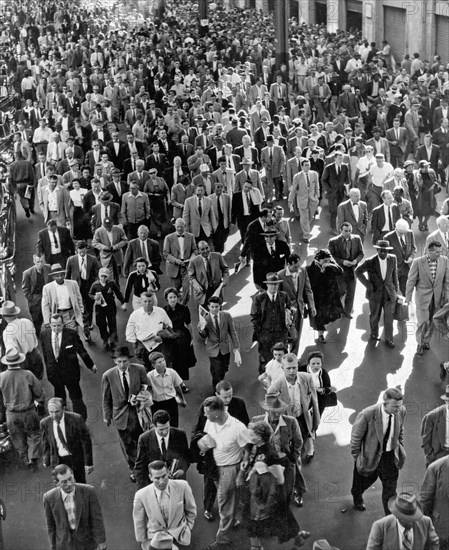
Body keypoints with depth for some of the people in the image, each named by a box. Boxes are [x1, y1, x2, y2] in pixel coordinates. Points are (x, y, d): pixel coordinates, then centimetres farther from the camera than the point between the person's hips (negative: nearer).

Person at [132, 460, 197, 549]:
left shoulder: (182, 486, -12)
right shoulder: (141, 495, -14)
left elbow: (191, 511, 5)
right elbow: (139, 522, 2)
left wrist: (187, 529, 9)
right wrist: (143, 542, 8)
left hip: (179, 534, 1)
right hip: (155, 535, 0)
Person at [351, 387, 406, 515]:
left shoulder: (401, 411, -19)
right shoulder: (367, 415, -34)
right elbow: (355, 438, -17)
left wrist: (400, 449, 11)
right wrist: (357, 458, -8)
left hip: (390, 456, 2)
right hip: (371, 455, -2)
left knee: (390, 489, 6)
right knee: (367, 479, 25)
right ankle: (357, 496, 60)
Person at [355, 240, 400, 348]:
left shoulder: (392, 259, -4)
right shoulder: (370, 262, -15)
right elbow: (358, 271, -5)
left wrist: (396, 287, 17)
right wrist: (367, 284, -10)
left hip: (389, 292, 1)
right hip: (375, 292, -1)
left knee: (389, 315, -1)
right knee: (374, 315, 14)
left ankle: (388, 339, 10)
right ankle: (374, 334, 38)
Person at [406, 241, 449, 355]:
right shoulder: (418, 262, -16)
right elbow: (411, 281, -7)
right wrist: (408, 297, -2)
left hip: (437, 297, 3)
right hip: (423, 296, -3)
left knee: (432, 321, 13)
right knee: (423, 321, -1)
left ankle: (426, 340, 35)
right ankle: (420, 343, 20)